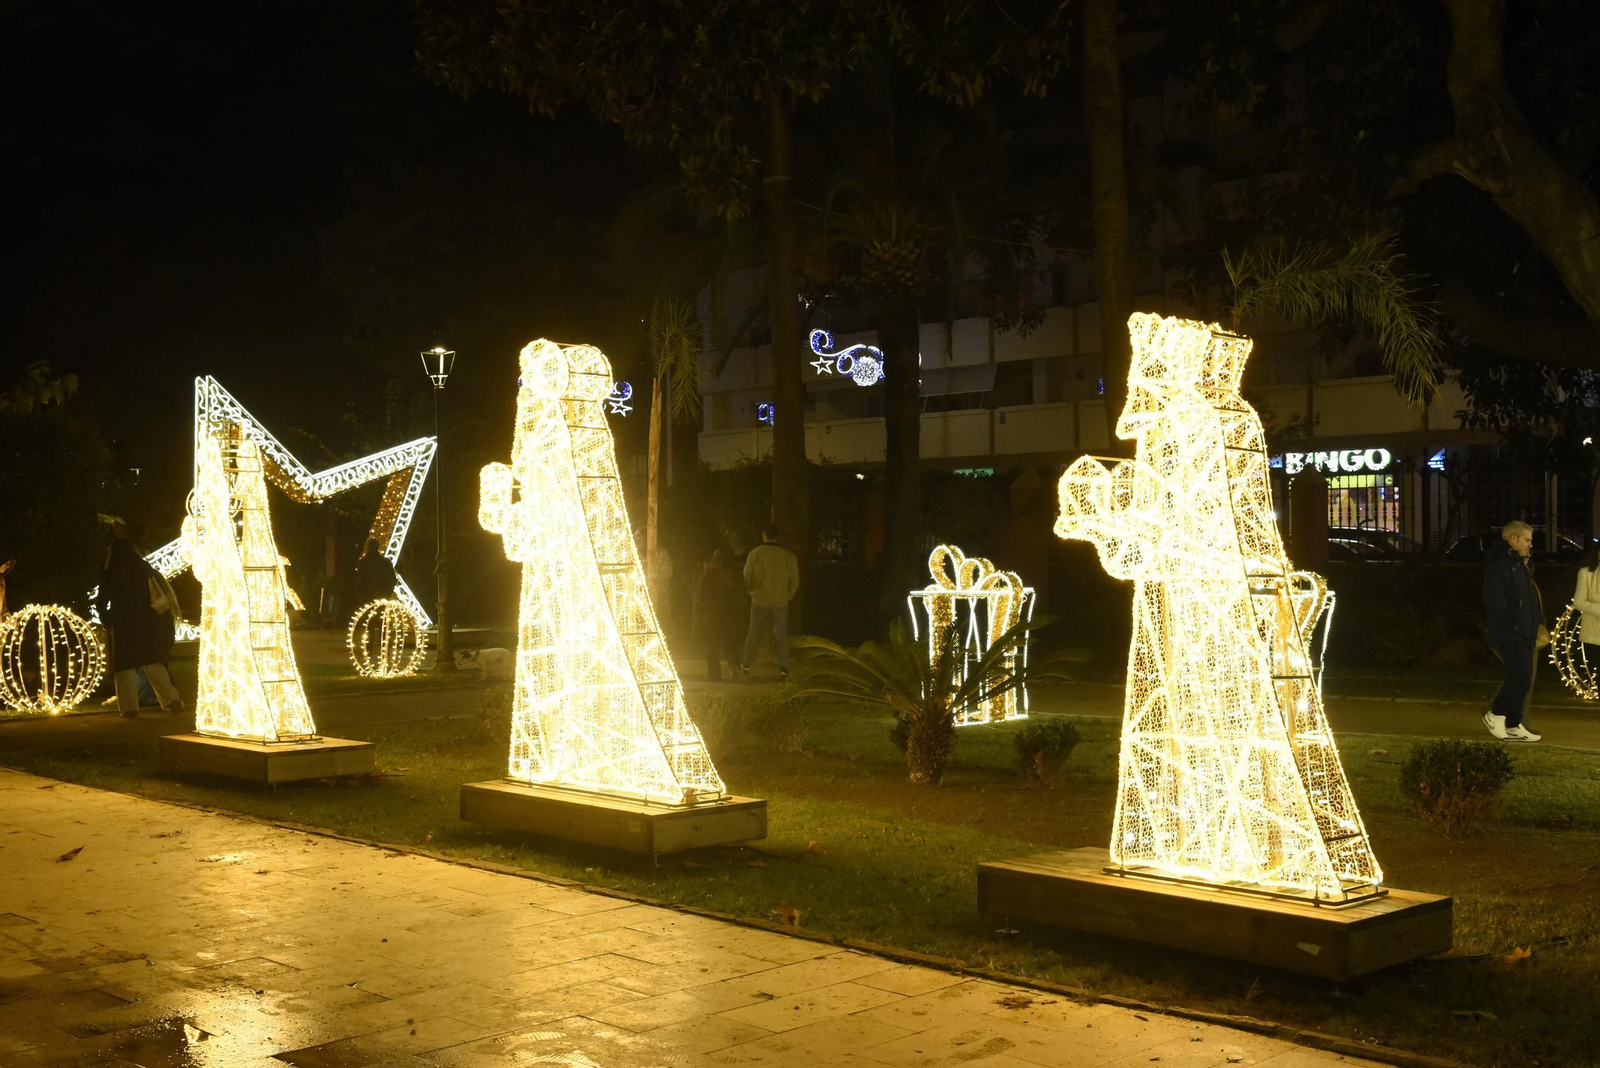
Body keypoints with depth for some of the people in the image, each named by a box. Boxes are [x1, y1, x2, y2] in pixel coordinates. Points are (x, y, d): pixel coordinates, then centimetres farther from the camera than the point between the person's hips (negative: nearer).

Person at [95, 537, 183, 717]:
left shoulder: (109, 575, -4)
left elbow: (101, 604, -1)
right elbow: (163, 593, 2)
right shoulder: (145, 569, 3)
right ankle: (172, 699, -6)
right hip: (147, 623, 2)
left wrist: (108, 621, 15)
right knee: (153, 663, 8)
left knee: (125, 665, 6)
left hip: (122, 625, -2)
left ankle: (129, 707, -1)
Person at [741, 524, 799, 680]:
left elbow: (746, 577, -1)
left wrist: (752, 591, 18)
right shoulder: (788, 556, -4)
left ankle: (746, 665, 12)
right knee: (781, 635, 8)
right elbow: (795, 581, 1)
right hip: (781, 602, 0)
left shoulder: (755, 553, -6)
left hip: (759, 601, 0)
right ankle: (783, 668, 3)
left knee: (754, 633, 11)